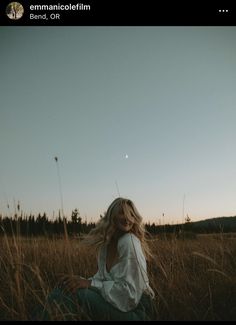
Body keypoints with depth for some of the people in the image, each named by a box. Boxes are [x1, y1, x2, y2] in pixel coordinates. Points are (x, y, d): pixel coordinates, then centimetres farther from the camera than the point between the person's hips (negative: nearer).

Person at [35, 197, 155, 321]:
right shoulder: (105, 244, 4)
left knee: (68, 291, -20)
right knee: (65, 286, -3)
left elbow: (130, 290, -20)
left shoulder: (129, 241, -19)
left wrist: (89, 283, -22)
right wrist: (82, 281, -11)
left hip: (136, 311, -7)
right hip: (117, 304, 7)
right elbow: (102, 278, 7)